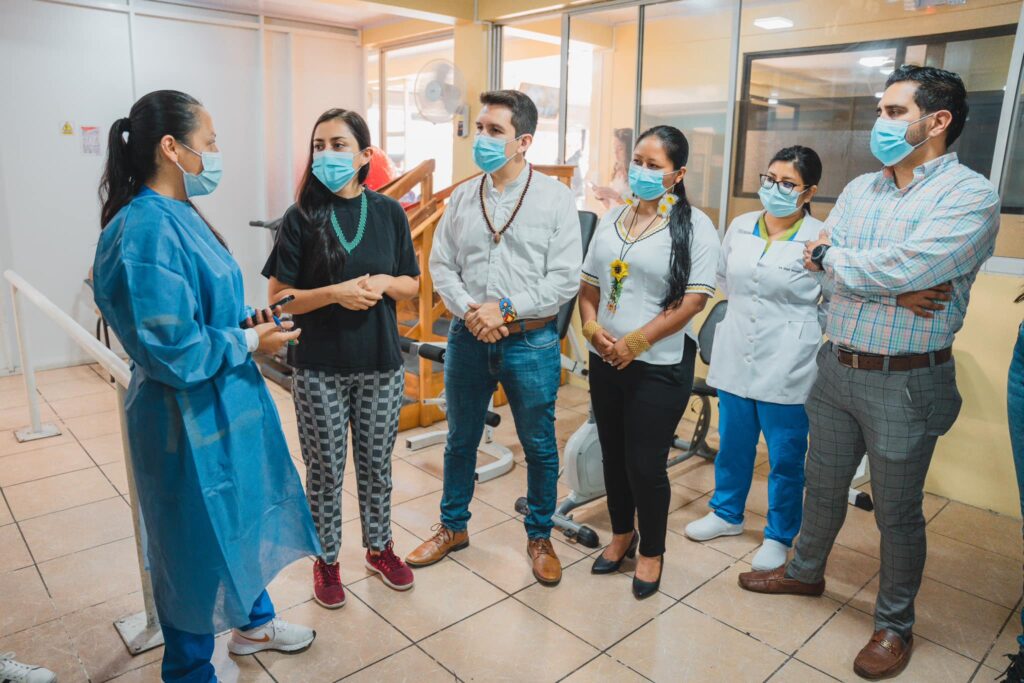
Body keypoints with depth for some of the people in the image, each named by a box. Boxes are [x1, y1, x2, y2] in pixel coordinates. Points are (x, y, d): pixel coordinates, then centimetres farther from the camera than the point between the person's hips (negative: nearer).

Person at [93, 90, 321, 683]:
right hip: (191, 419, -9)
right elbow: (171, 352, -27)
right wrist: (250, 342, -15)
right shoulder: (147, 232, -25)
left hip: (227, 405, 10)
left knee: (245, 517, 24)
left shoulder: (179, 215, 5)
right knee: (199, 541, 10)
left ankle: (253, 622, 49)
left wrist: (251, 323, 0)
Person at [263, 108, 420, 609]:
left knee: (376, 463, 16)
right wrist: (335, 292, -21)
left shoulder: (388, 212, 0)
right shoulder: (302, 217, -6)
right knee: (325, 470, 11)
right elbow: (279, 297, -7)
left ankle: (379, 548, 38)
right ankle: (327, 561, 33)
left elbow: (412, 285, 6)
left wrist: (384, 283, -15)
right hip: (320, 370, -2)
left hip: (381, 366, 2)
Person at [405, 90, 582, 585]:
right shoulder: (462, 198, 5)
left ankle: (540, 537, 32)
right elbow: (441, 265, 5)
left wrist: (505, 309, -17)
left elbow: (564, 279, -10)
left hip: (530, 343, -3)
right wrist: (469, 310, -12)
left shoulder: (555, 197, -5)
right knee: (460, 441, 16)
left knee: (539, 447, 10)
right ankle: (453, 526, 38)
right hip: (467, 339, 3)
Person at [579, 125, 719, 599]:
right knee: (613, 454, 16)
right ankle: (622, 534, 39)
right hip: (606, 361, 5)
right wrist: (591, 327, -6)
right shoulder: (612, 218, 9)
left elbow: (693, 300, -15)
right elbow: (589, 283, 12)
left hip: (660, 366, -5)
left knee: (645, 464, 3)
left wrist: (635, 342, -17)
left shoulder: (693, 226, -8)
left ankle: (652, 551, 27)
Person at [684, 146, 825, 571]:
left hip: (787, 368, -4)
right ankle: (727, 513, 40)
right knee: (732, 445, 18)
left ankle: (779, 536, 29)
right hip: (737, 357, 4)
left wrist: (793, 324, -6)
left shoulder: (820, 240, -11)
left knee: (786, 457, 9)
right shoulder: (740, 227, 3)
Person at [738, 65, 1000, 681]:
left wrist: (833, 256, -9)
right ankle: (806, 572, 45)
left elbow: (901, 269, -27)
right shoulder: (859, 190, 8)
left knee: (898, 511, 10)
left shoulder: (970, 195, -13)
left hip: (906, 382, -6)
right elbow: (815, 259, -3)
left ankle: (895, 625, 32)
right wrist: (891, 278, -18)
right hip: (838, 367, 6)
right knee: (823, 486, 21)